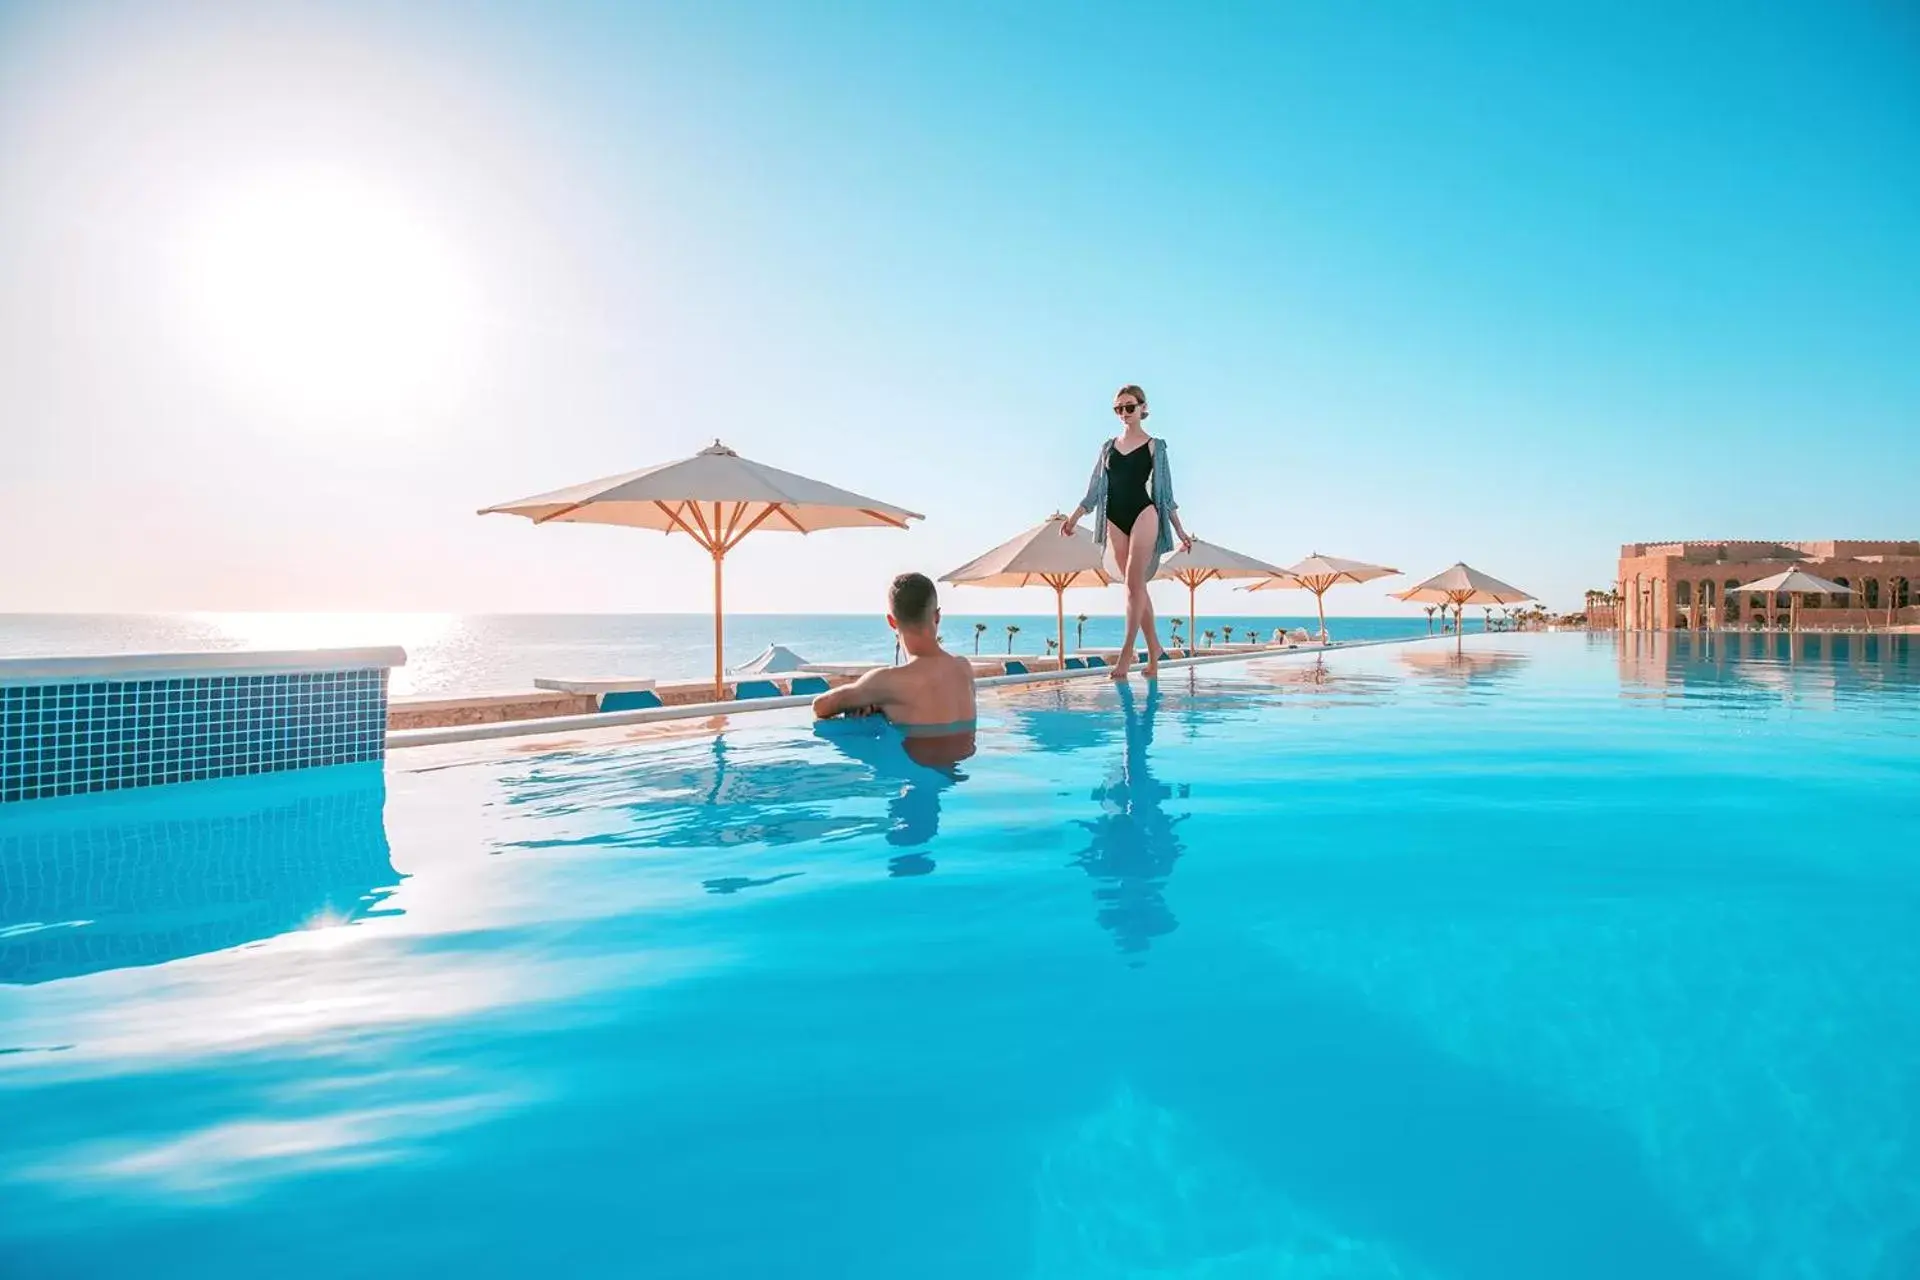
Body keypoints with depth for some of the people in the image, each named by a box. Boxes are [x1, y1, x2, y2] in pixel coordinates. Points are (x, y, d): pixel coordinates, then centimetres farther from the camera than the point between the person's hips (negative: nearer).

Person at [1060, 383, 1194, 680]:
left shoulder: (1154, 446, 7)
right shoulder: (1108, 447, 16)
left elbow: (1165, 493, 7)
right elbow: (1095, 490, 16)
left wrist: (1181, 532, 4)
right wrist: (1073, 518, 6)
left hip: (1143, 514, -4)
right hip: (1114, 519, 4)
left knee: (1134, 582, -15)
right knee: (1136, 586, 5)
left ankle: (1128, 648, -16)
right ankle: (1153, 647, 11)